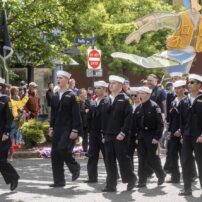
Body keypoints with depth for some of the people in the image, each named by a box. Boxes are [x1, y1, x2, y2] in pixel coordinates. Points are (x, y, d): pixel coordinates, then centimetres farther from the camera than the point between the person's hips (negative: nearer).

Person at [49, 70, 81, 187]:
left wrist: (75, 130, -15)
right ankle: (59, 181, 8)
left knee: (63, 150, -19)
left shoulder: (71, 96, -6)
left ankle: (75, 168, 8)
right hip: (57, 129, 7)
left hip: (68, 129, -7)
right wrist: (51, 128, 13)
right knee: (55, 154, 2)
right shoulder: (55, 96, 12)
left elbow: (76, 114, -10)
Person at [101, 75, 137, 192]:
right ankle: (111, 185, 8)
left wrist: (123, 133, -17)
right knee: (109, 160, 4)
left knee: (123, 159, -1)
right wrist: (104, 134, 11)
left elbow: (128, 117, -12)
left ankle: (131, 179, 17)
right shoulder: (107, 100, 15)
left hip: (120, 136, -6)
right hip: (108, 136, 6)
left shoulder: (125, 99, -4)